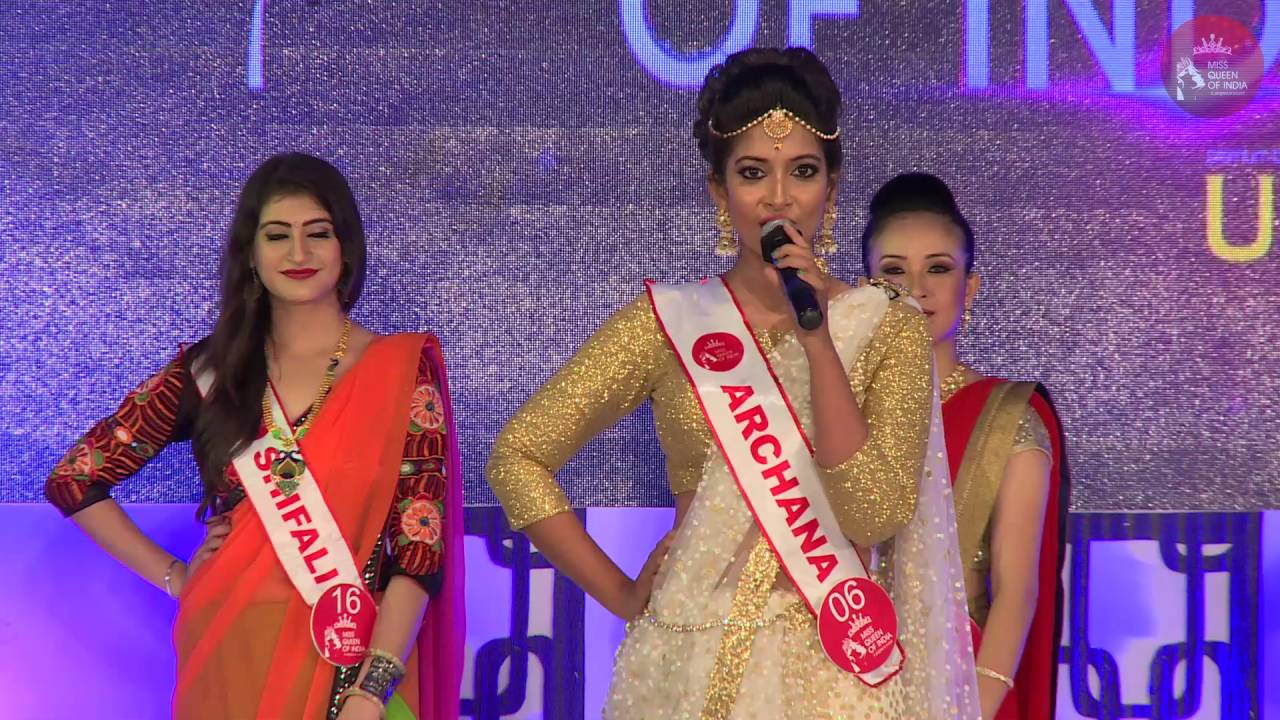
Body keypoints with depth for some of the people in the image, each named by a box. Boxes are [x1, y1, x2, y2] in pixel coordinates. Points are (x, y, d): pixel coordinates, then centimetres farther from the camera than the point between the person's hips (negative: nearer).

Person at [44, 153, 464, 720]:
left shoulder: (402, 369, -4)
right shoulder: (209, 370, 2)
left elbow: (421, 549, -10)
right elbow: (74, 480, 9)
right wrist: (173, 578, 3)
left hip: (354, 661, -2)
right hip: (230, 661, 2)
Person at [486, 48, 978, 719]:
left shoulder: (887, 329, -1)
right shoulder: (666, 323, 0)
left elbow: (874, 515, -13)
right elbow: (518, 456, 1)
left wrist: (817, 340, -18)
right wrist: (620, 595, -3)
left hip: (833, 659, 0)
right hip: (691, 659, 1)